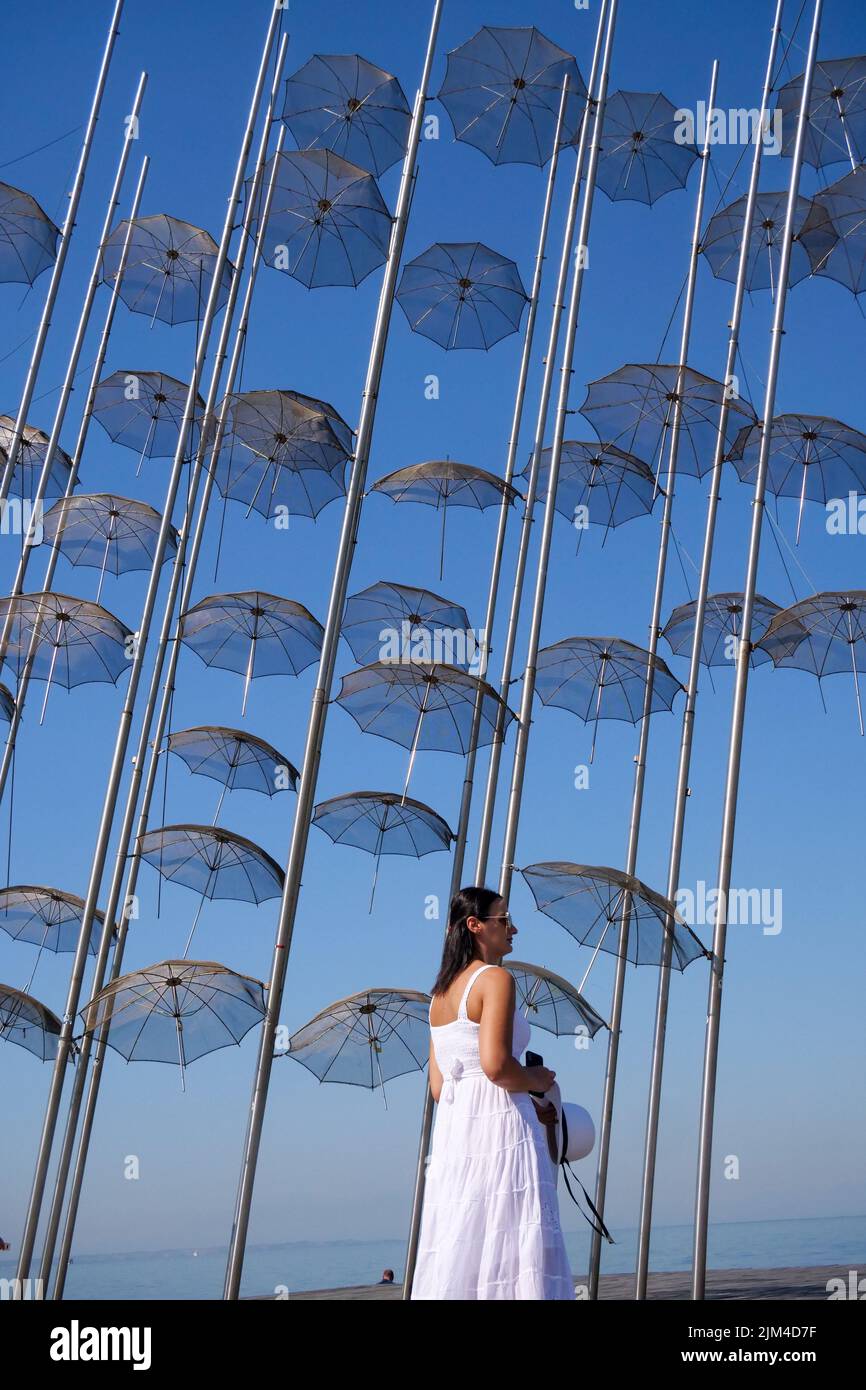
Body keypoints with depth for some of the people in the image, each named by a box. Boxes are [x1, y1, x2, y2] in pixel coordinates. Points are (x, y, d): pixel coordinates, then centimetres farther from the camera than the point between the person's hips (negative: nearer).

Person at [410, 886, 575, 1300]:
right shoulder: (496, 979, -7)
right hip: (500, 1127, -8)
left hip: (453, 1127, 8)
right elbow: (495, 1064, -20)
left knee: (455, 1260, 8)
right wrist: (537, 1080, 0)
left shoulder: (440, 992, 18)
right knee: (503, 1247, -8)